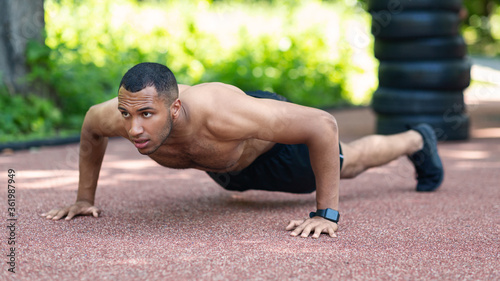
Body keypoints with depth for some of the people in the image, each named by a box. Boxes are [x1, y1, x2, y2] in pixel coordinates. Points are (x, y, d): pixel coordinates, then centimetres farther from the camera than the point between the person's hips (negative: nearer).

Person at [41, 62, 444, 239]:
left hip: (273, 141, -3)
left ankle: (417, 140, 57)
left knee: (348, 163, 26)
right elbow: (91, 127, -10)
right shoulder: (124, 115, -39)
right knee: (234, 177, 41)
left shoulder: (218, 113, -53)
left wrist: (328, 214, -44)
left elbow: (323, 125, -46)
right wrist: (85, 197, -8)